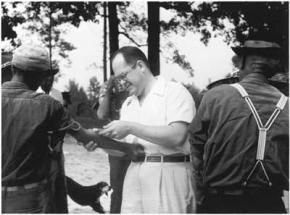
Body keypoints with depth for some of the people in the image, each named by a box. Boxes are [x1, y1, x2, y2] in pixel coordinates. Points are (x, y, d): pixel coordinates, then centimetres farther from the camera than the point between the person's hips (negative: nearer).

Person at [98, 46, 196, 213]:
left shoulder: (175, 92, -5)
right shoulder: (128, 104, 18)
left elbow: (177, 136, -19)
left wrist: (130, 127, -16)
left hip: (168, 174, -6)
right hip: (134, 175, 6)